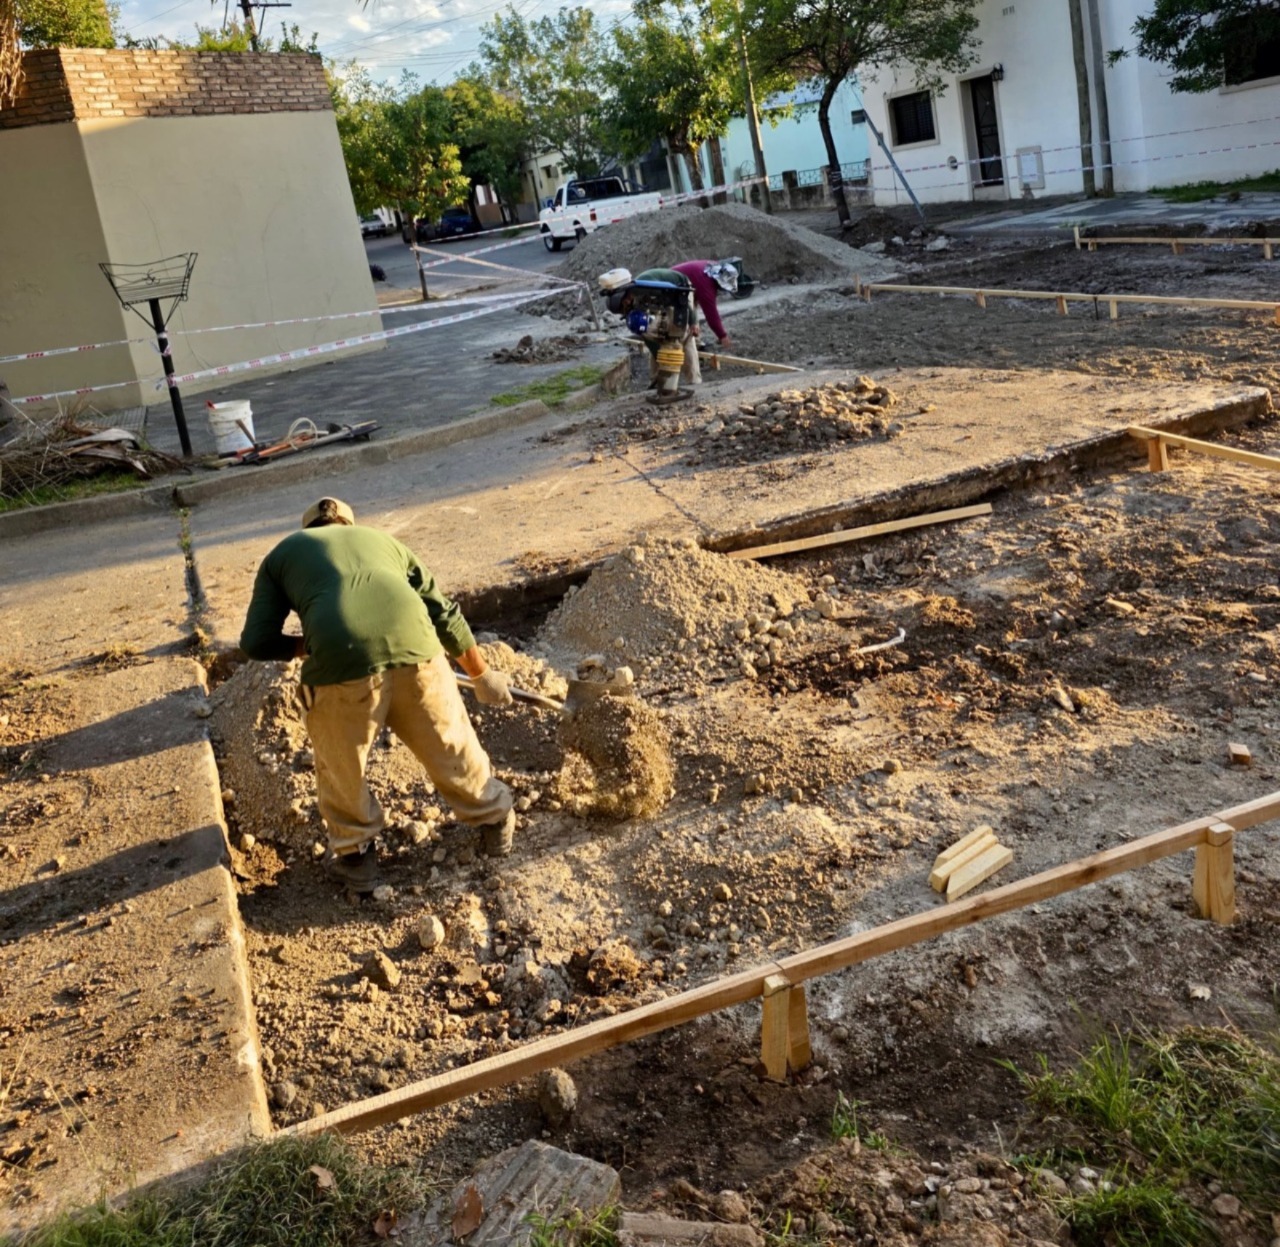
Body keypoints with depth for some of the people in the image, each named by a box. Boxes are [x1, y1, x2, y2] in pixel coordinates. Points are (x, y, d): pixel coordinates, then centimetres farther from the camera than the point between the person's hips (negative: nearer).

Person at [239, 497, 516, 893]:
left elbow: (257, 642, 16)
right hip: (415, 648, 2)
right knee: (449, 744, 25)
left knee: (341, 767, 24)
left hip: (339, 662, -2)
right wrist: (482, 674, 43)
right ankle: (492, 819, 45)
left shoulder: (282, 553, 28)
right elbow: (444, 612, 33)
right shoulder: (382, 539, 34)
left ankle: (354, 855, 40)